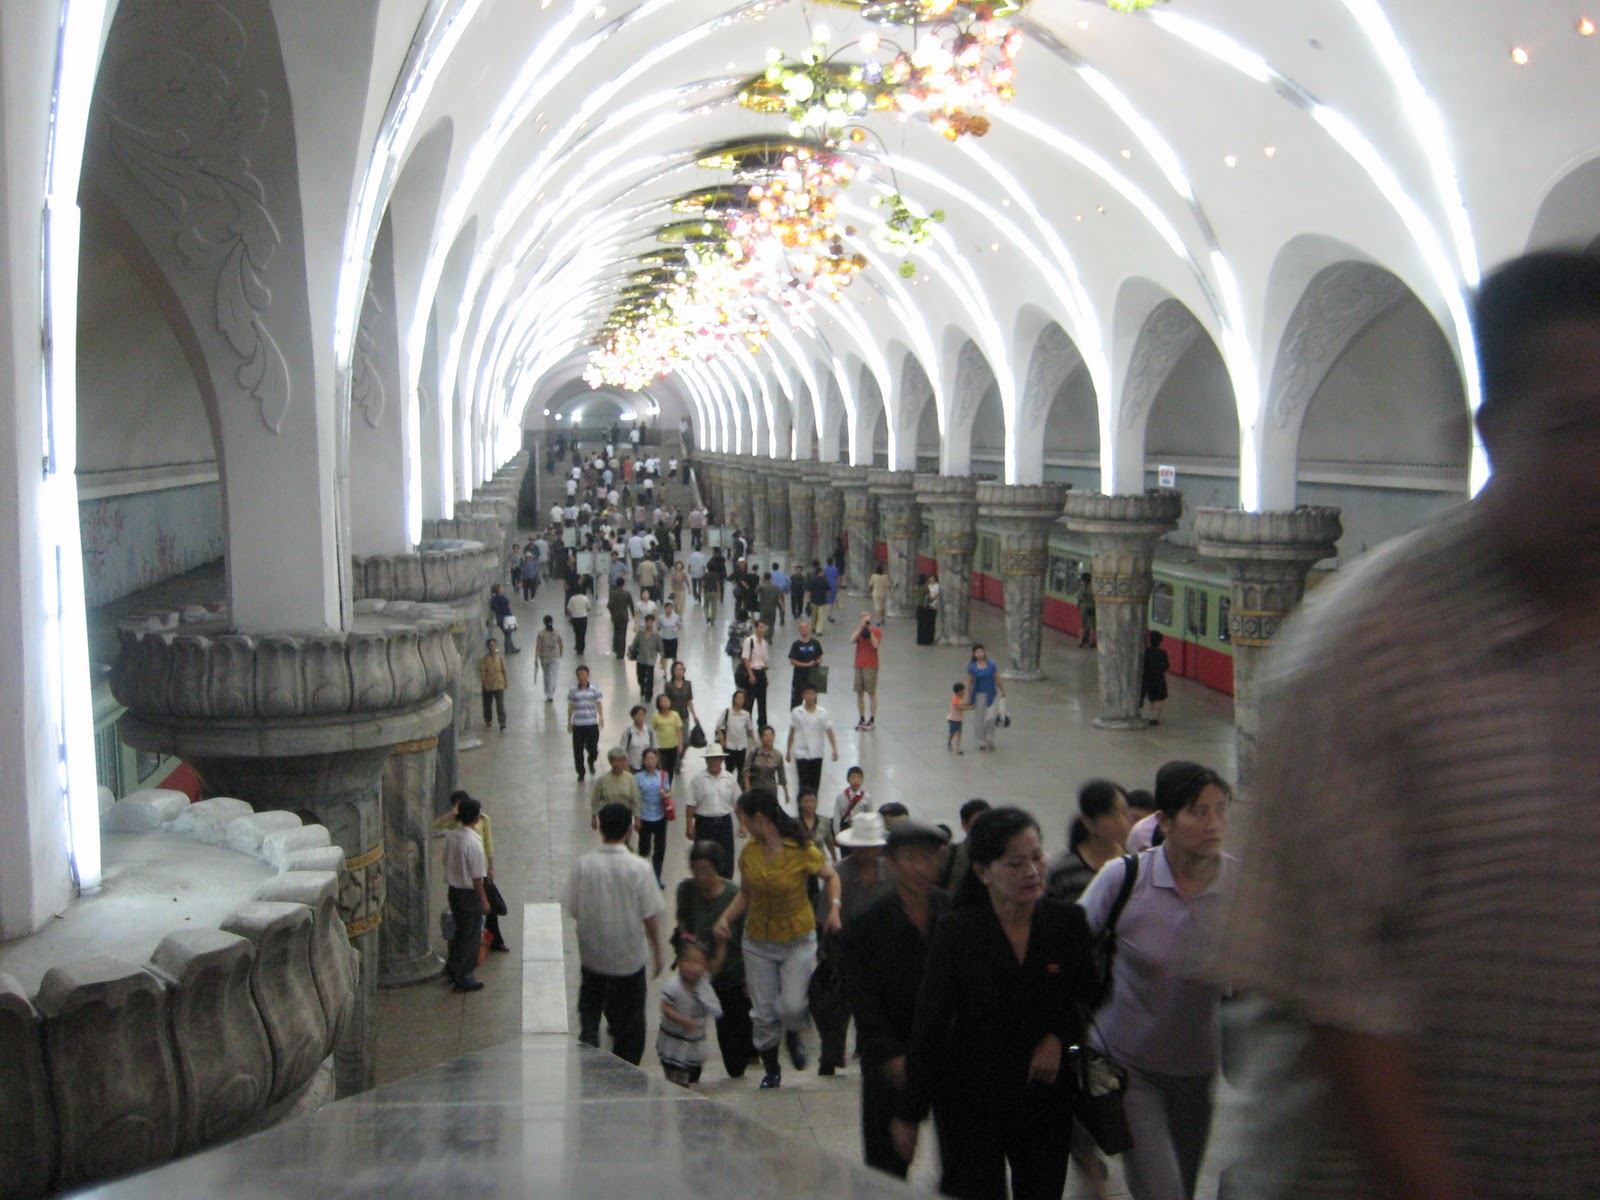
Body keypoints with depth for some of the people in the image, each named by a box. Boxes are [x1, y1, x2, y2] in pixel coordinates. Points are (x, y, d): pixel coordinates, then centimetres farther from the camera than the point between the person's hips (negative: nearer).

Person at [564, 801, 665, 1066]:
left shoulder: (583, 865, -12)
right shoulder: (638, 868, -16)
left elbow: (572, 910, -4)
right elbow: (650, 916, -11)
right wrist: (656, 952, 4)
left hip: (592, 955, 1)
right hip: (630, 957, -1)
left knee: (589, 1007, 22)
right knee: (630, 1019, 15)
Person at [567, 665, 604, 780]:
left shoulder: (594, 690, 1)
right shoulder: (573, 691, 3)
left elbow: (599, 704, -3)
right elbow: (571, 707, 10)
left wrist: (601, 717, -18)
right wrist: (569, 722, 11)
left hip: (592, 724, -1)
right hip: (578, 725, 1)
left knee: (593, 748, 3)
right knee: (578, 750, 2)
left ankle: (591, 761, 38)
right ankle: (580, 773, 18)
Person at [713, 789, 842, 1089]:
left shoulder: (801, 850, -18)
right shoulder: (749, 851, -5)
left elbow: (830, 877, -2)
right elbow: (745, 893, 6)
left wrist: (834, 909, -17)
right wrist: (726, 918, -10)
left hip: (798, 940, -4)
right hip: (758, 942, 4)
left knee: (792, 1006, -12)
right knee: (763, 1013, 9)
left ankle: (792, 1034, 25)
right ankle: (771, 1070, 30)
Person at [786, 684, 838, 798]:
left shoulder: (823, 713, -3)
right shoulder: (797, 712, -3)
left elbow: (829, 732, -4)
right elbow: (792, 732, 6)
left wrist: (835, 749, -14)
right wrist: (788, 750, 10)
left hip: (817, 754, 2)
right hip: (801, 753, -1)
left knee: (815, 784, 9)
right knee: (804, 784, -7)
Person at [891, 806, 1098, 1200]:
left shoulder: (1069, 923, -4)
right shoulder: (956, 932, -11)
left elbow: (1086, 999, 9)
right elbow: (928, 1027, -7)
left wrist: (1059, 1038, -11)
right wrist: (908, 1113, -6)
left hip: (1047, 1097, 3)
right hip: (970, 1104, -2)